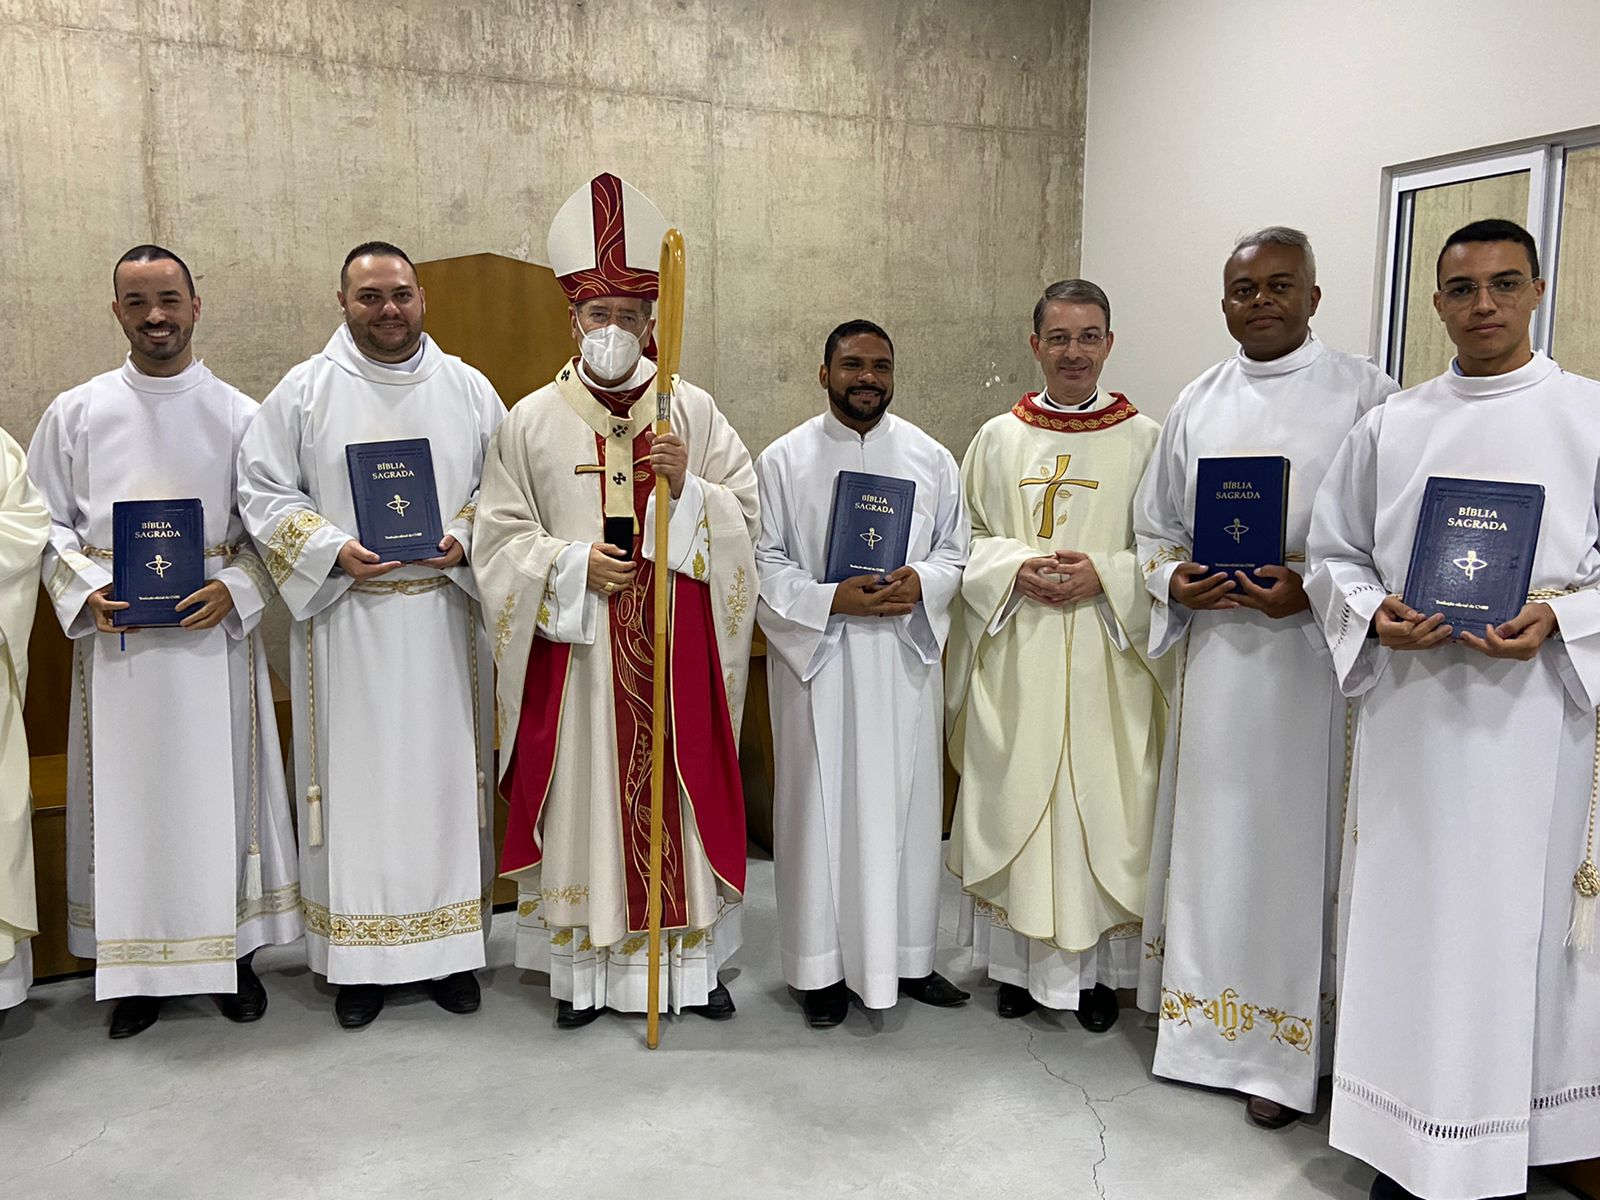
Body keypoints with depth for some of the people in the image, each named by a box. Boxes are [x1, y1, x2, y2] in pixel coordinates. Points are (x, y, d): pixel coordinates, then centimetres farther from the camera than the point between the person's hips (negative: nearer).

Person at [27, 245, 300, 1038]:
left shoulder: (241, 415, 3)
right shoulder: (74, 413, 6)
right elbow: (46, 521, 8)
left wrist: (233, 591, -13)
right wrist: (85, 592, -9)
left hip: (214, 635, -1)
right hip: (114, 639, 1)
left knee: (220, 788, 5)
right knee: (125, 795, 6)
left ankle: (232, 949, 20)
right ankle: (137, 963, 19)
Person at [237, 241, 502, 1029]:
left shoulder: (468, 389, 6)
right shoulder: (304, 390, 2)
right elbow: (263, 490, 1)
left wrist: (464, 541, -9)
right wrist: (333, 550, -13)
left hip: (443, 618, 1)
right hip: (344, 618, -1)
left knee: (445, 772, 7)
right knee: (356, 778, 4)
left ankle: (450, 945, 19)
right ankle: (358, 956, 16)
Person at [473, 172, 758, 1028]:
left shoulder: (692, 411, 4)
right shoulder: (533, 420, 3)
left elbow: (746, 516, 3)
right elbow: (500, 537, 2)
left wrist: (688, 486, -15)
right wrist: (571, 564, -12)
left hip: (675, 640, 1)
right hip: (573, 644, 0)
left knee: (681, 788, 6)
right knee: (583, 791, 4)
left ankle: (691, 960, 21)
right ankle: (586, 967, 19)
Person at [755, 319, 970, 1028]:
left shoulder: (931, 458, 8)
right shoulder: (783, 460, 2)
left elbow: (955, 550, 10)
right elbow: (764, 563, -2)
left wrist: (920, 584, -11)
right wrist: (831, 600, -16)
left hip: (906, 658, 2)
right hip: (815, 657, -2)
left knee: (907, 803, 8)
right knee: (821, 806, 3)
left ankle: (908, 956, 23)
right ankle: (824, 967, 16)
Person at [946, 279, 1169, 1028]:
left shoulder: (1146, 440, 2)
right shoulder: (998, 440, 7)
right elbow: (967, 538, 7)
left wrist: (1106, 574, -15)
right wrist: (1015, 569, -12)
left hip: (1108, 663, -1)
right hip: (1015, 660, 1)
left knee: (1103, 805, 3)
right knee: (1015, 800, 6)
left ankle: (1098, 968, 21)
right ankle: (1022, 961, 23)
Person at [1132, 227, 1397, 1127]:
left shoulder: (1364, 395, -2)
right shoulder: (1198, 404, 11)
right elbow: (1154, 523, 16)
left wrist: (1314, 589, -18)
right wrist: (1174, 580, -4)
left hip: (1313, 656, -4)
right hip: (1215, 651, 4)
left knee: (1294, 840, 1)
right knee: (1212, 831, 11)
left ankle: (1285, 1052, 15)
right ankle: (1208, 1013, 28)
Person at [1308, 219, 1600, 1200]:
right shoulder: (1389, 429, 10)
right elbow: (1334, 554, 11)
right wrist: (1374, 615, -7)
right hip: (1411, 714, 2)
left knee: (1519, 922, 4)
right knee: (1406, 915, 6)